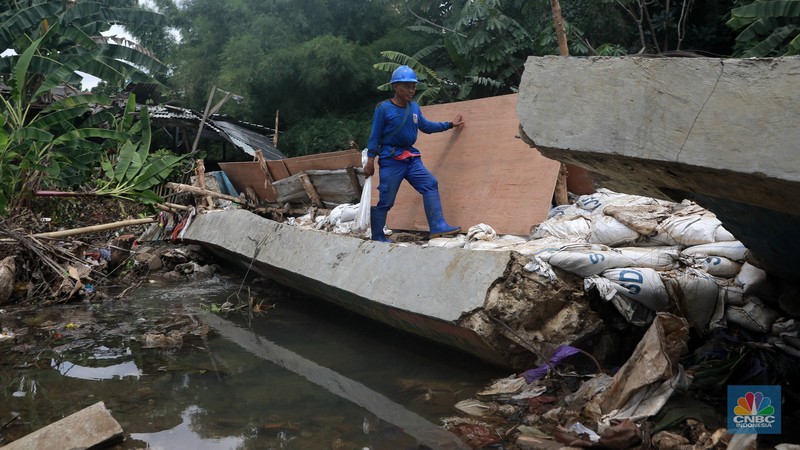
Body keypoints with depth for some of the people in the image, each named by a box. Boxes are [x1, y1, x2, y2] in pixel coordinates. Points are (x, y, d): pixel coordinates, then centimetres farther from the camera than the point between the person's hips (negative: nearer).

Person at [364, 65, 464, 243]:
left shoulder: (414, 107, 8)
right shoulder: (383, 108, -9)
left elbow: (426, 126, 25)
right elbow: (375, 136, -7)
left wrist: (450, 124, 28)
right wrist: (370, 161, -11)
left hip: (411, 157, 6)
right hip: (390, 159, -6)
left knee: (430, 184, -9)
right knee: (385, 199, -3)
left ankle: (437, 226, -13)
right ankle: (377, 237, 9)